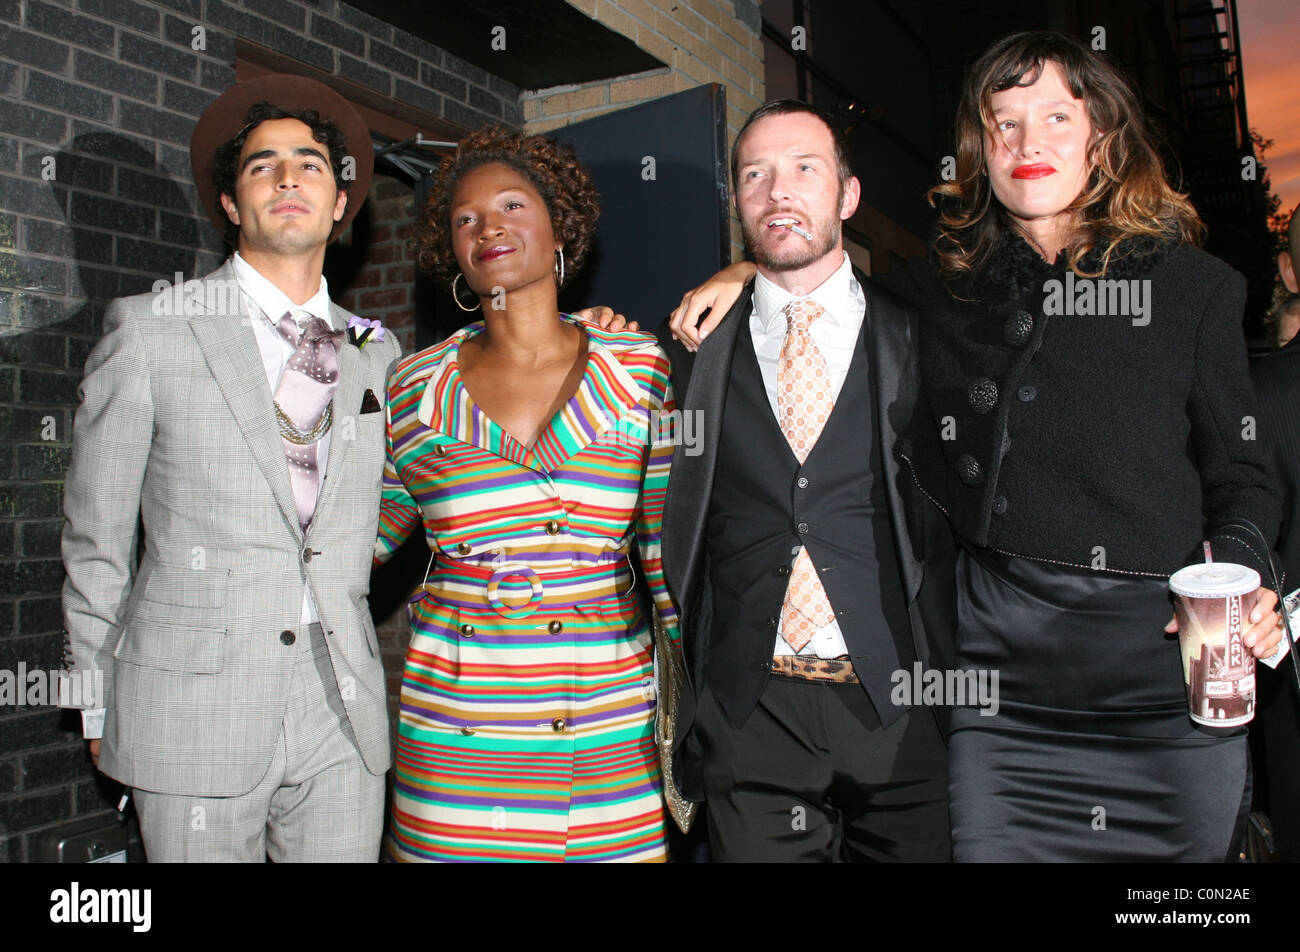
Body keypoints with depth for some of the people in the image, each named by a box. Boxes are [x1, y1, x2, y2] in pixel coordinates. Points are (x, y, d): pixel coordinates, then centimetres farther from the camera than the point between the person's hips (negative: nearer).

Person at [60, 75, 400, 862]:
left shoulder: (376, 352, 9)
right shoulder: (149, 331, -1)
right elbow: (97, 536, 3)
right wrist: (100, 706, 7)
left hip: (343, 709, 3)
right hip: (195, 708, -3)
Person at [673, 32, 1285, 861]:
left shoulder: (1192, 286, 4)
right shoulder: (944, 294, 7)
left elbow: (1240, 475, 7)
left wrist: (1240, 579, -11)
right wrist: (747, 279, 5)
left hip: (1164, 650, 0)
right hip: (1000, 651, 1)